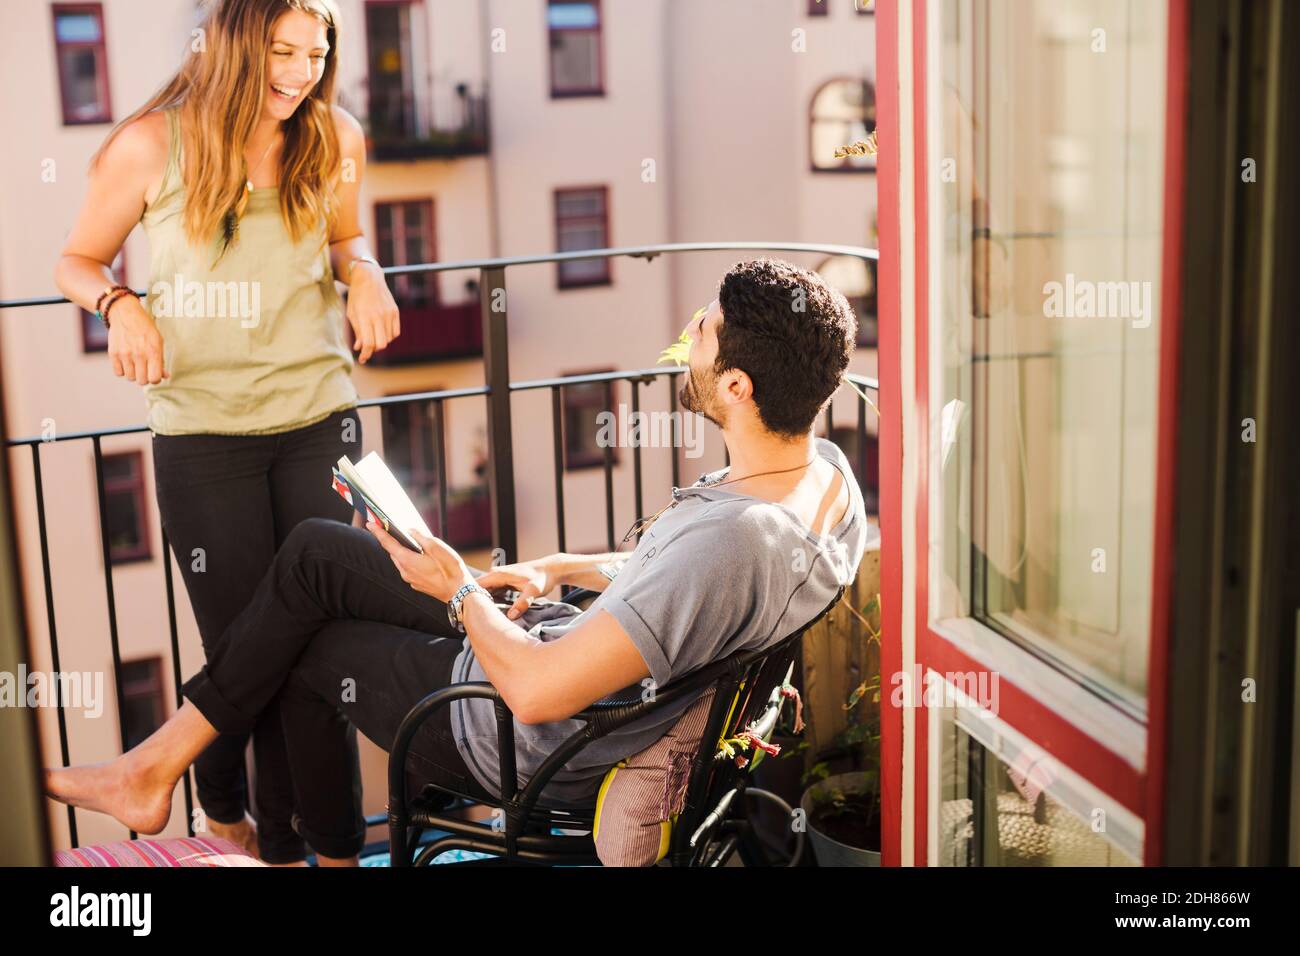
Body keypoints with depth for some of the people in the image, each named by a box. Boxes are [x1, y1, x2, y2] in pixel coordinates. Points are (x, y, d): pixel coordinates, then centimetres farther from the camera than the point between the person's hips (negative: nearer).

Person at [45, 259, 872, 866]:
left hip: (535, 748, -9)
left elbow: (534, 693, -33)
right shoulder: (826, 467, -8)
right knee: (313, 550, 9)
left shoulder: (734, 540, -38)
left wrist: (462, 591, -15)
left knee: (307, 649, 14)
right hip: (578, 644, 9)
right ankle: (160, 762, 22)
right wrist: (562, 569, 5)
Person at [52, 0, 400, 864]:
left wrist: (362, 268, -2)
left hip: (319, 415, 2)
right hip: (204, 429, -2)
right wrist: (121, 305, -16)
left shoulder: (334, 139, 2)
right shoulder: (153, 145, -6)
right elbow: (78, 262, 6)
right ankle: (223, 807, 36)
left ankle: (290, 839, 23)